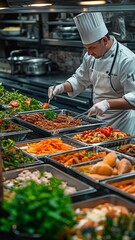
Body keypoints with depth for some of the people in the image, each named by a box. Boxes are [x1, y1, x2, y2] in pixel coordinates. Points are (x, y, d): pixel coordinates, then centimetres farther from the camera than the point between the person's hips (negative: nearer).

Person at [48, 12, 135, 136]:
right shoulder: (91, 57, 0)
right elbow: (79, 80, 12)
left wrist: (107, 104, -37)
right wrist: (62, 87, -6)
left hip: (120, 123, -7)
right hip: (99, 119, 7)